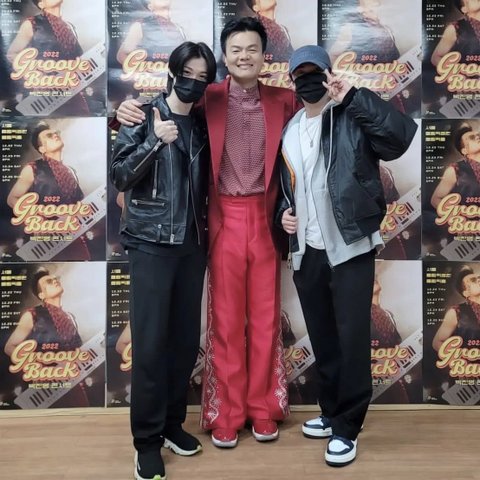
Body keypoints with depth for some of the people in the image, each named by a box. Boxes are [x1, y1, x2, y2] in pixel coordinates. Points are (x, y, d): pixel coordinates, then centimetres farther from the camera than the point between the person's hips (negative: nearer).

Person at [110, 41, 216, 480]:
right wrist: (156, 142, -20)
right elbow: (120, 176, -8)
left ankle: (172, 424, 24)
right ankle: (147, 439, 10)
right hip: (150, 243, -4)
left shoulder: (202, 125, 11)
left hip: (192, 244, 4)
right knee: (150, 344, -4)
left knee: (186, 340, 8)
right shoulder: (143, 117, -1)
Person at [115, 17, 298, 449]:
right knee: (225, 319, 5)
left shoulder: (283, 101, 6)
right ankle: (227, 414, 19)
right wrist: (130, 110, -14)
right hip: (225, 219, -1)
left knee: (266, 317, 8)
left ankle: (263, 409, 24)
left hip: (266, 219, 2)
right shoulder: (207, 99, 3)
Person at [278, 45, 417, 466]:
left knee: (351, 339, -1)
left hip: (350, 247, -5)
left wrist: (352, 97, -24)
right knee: (322, 340, 15)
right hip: (307, 251, 6)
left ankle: (347, 428, 15)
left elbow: (402, 135, -24)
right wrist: (283, 211, 4)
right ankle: (331, 413, 33)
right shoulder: (289, 130, 12)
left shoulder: (352, 118, -5)